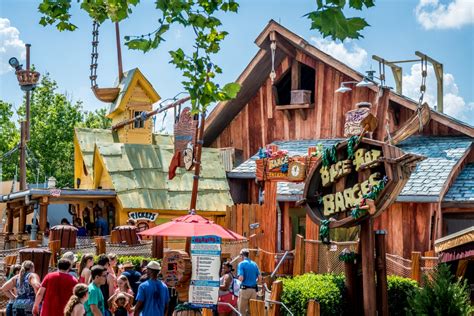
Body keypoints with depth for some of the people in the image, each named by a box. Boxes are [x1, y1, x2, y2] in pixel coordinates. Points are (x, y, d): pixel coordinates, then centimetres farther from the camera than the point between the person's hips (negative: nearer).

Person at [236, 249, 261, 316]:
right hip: (254, 290, 5)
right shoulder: (254, 264, 10)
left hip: (245, 289, -5)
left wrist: (238, 277, 7)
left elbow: (241, 278, -15)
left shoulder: (241, 264, -6)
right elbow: (259, 278, 7)